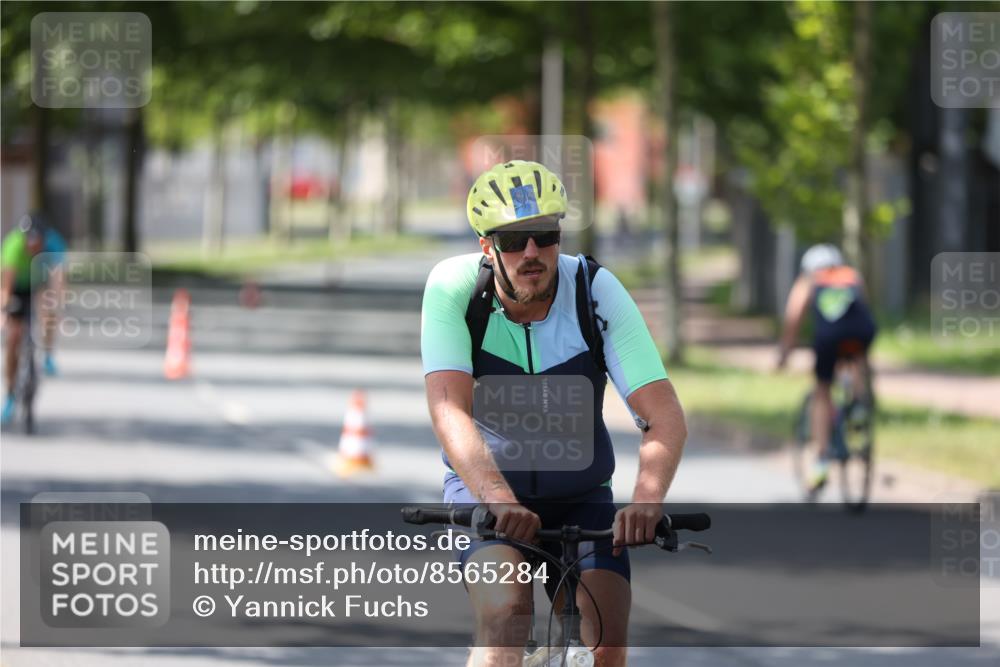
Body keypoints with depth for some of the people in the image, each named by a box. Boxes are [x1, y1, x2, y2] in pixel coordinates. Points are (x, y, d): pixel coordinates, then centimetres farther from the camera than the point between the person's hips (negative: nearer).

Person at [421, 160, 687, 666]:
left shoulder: (598, 291, -20)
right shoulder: (453, 287, -21)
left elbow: (664, 416, -27)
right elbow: (449, 411, -32)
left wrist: (646, 498, -47)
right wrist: (498, 500, -49)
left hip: (580, 495, 2)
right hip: (485, 485, -2)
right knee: (506, 617, -28)